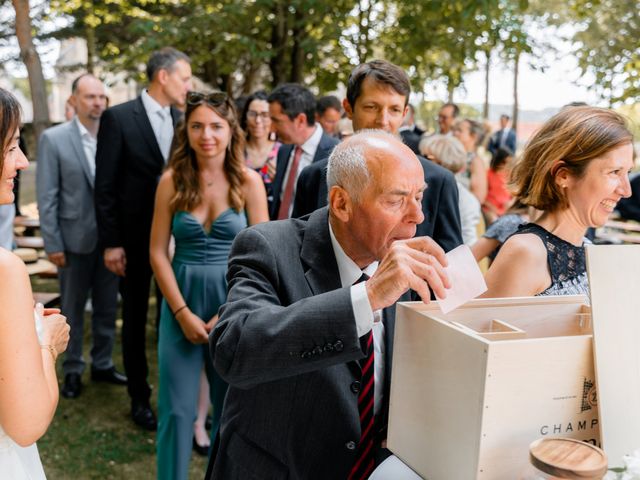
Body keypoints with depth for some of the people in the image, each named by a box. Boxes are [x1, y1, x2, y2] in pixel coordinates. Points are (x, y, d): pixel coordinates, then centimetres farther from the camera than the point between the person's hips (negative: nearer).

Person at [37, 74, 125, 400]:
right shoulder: (54, 139, -6)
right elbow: (47, 197, -7)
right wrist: (52, 244, -10)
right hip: (75, 238, -2)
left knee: (107, 308, 14)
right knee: (72, 310, 11)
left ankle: (103, 365, 30)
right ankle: (72, 371, 26)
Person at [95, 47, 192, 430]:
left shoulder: (182, 120, 3)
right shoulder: (118, 118, -9)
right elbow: (105, 186, -9)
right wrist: (110, 242, -12)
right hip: (135, 237, -3)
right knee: (136, 318, 11)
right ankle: (140, 396, 26)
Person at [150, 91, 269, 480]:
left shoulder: (248, 181, -4)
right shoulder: (172, 180, -2)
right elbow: (158, 252, -1)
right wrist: (182, 312, -9)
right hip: (182, 301, 0)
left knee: (233, 405, 12)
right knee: (177, 409, 4)